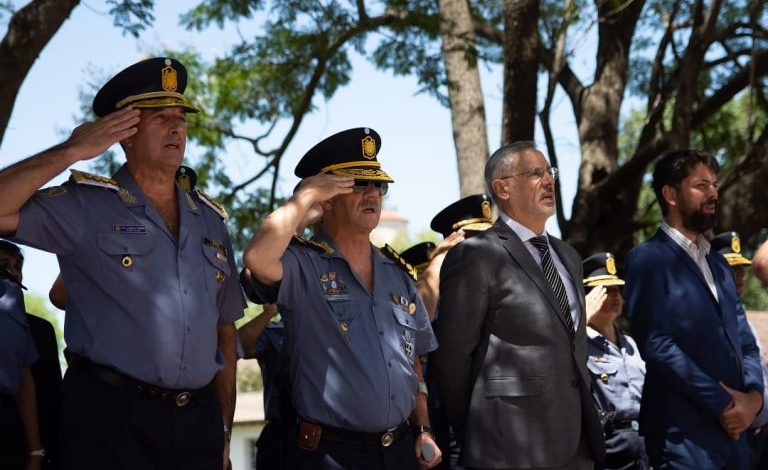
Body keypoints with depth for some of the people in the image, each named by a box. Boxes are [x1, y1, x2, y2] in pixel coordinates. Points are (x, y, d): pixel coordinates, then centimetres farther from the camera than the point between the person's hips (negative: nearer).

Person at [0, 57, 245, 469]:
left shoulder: (209, 219, 14)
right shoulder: (87, 205, 0)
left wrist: (223, 429, 14)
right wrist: (70, 152, -10)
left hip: (198, 422, 5)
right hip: (108, 418, -4)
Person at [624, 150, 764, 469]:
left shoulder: (718, 263, 18)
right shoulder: (647, 259, -6)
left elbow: (744, 341, 15)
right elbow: (657, 344, -15)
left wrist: (753, 395, -4)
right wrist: (721, 403, -13)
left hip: (733, 428, 7)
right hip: (683, 433, -7)